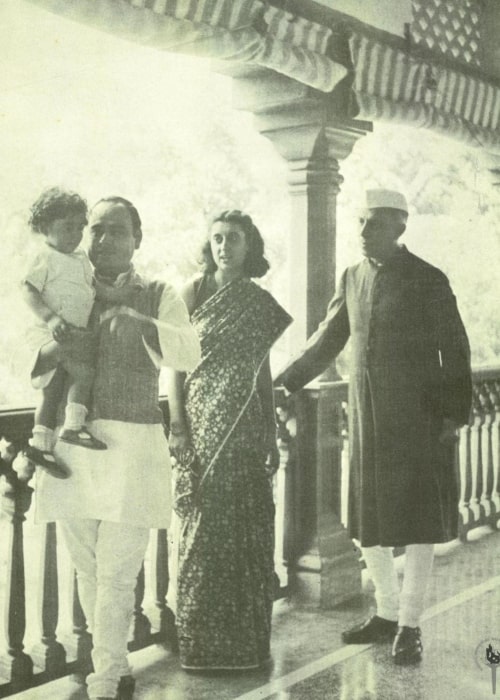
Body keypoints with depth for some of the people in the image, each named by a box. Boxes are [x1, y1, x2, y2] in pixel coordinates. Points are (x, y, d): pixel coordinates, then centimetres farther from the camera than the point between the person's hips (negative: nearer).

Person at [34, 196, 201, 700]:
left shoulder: (157, 297, 5)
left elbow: (189, 353, -12)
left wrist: (139, 320, -27)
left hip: (131, 445, -3)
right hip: (70, 445, 3)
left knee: (117, 573, -3)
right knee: (87, 569, 10)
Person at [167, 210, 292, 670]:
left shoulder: (260, 303, 9)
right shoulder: (194, 292, 3)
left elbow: (264, 372, 12)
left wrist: (272, 437, 9)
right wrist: (177, 423, -10)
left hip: (246, 426, 2)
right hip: (202, 423, -2)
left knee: (247, 527, 3)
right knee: (206, 524, 1)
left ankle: (245, 638, 16)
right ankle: (202, 640, 14)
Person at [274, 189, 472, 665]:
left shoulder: (427, 281, -5)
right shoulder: (353, 278, 9)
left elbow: (454, 350, -4)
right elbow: (327, 340, 14)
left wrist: (453, 415, -9)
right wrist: (284, 383, 8)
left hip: (416, 421, -5)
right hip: (366, 420, 5)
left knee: (417, 522, 3)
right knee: (367, 522, 10)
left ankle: (409, 626, 14)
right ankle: (387, 613, 28)